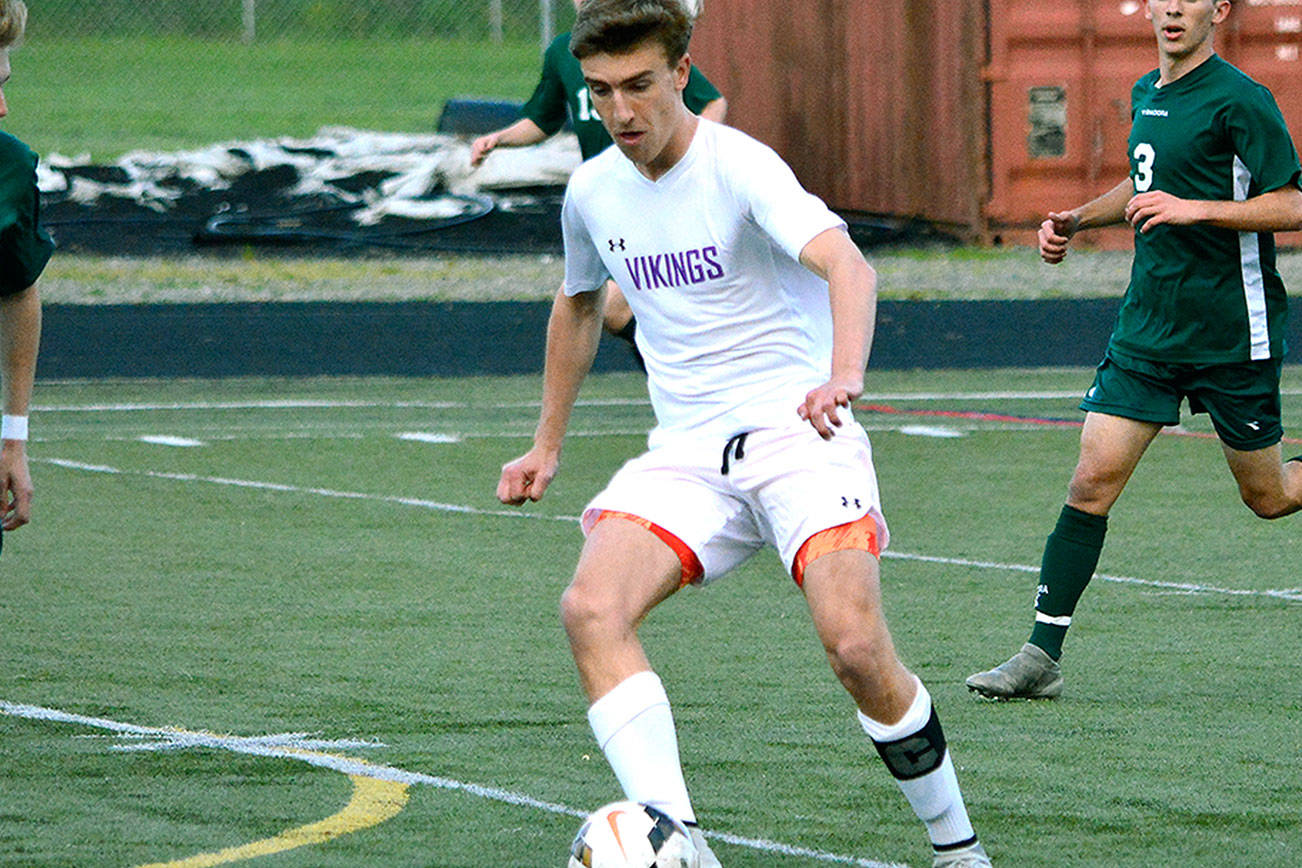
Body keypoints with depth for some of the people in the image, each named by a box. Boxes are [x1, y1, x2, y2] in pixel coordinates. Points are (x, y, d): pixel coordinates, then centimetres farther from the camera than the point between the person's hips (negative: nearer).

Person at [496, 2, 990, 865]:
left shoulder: (739, 166, -13)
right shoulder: (593, 191, 7)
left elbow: (845, 263, -30)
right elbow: (578, 304, 29)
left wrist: (843, 375, -49)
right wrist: (548, 445, 30)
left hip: (796, 434, -5)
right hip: (686, 453, 5)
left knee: (856, 644, -22)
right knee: (591, 609, -23)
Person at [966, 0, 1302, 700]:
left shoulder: (1239, 101, -13)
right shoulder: (1145, 96, 11)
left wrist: (1194, 208, -24)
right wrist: (1079, 219, 17)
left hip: (1234, 338, -6)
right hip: (1147, 328, 6)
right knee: (1092, 481, -6)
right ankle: (1042, 655, -5)